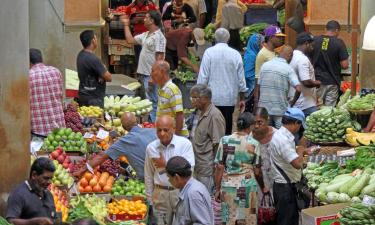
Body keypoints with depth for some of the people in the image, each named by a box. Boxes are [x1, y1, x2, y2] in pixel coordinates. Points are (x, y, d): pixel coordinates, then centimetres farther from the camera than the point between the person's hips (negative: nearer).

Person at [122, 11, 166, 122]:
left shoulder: (159, 37, -15)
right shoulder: (146, 35, 14)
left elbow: (160, 58, -20)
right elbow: (130, 40, 25)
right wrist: (126, 25, 25)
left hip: (151, 75, -10)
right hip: (144, 74, 10)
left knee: (152, 102, -7)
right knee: (149, 101, 15)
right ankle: (151, 122, 22)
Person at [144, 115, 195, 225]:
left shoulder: (185, 144, -8)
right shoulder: (151, 148, 1)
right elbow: (148, 176, 9)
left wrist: (166, 165, -22)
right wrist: (149, 199, 11)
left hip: (181, 192, -2)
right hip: (160, 194, 2)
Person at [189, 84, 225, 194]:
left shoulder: (214, 116, -19)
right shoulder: (200, 112, 12)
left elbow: (218, 144, -19)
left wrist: (216, 166, -17)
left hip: (208, 168, -10)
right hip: (197, 167, 10)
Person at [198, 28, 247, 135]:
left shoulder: (209, 52, -5)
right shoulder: (235, 54, 0)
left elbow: (203, 77, -5)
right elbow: (241, 79, 5)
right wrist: (242, 99, 14)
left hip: (212, 98, -2)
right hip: (229, 99, 2)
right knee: (227, 128, 6)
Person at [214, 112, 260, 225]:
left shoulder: (225, 141, -2)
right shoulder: (254, 144, -3)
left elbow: (219, 167, -2)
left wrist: (217, 189, 5)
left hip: (228, 185, 1)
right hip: (247, 185, -1)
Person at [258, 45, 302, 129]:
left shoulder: (265, 65, 3)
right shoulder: (288, 69, -9)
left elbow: (259, 87, 8)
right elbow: (298, 89, -18)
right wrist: (293, 102, -1)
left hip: (264, 108, 4)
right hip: (280, 110, -4)